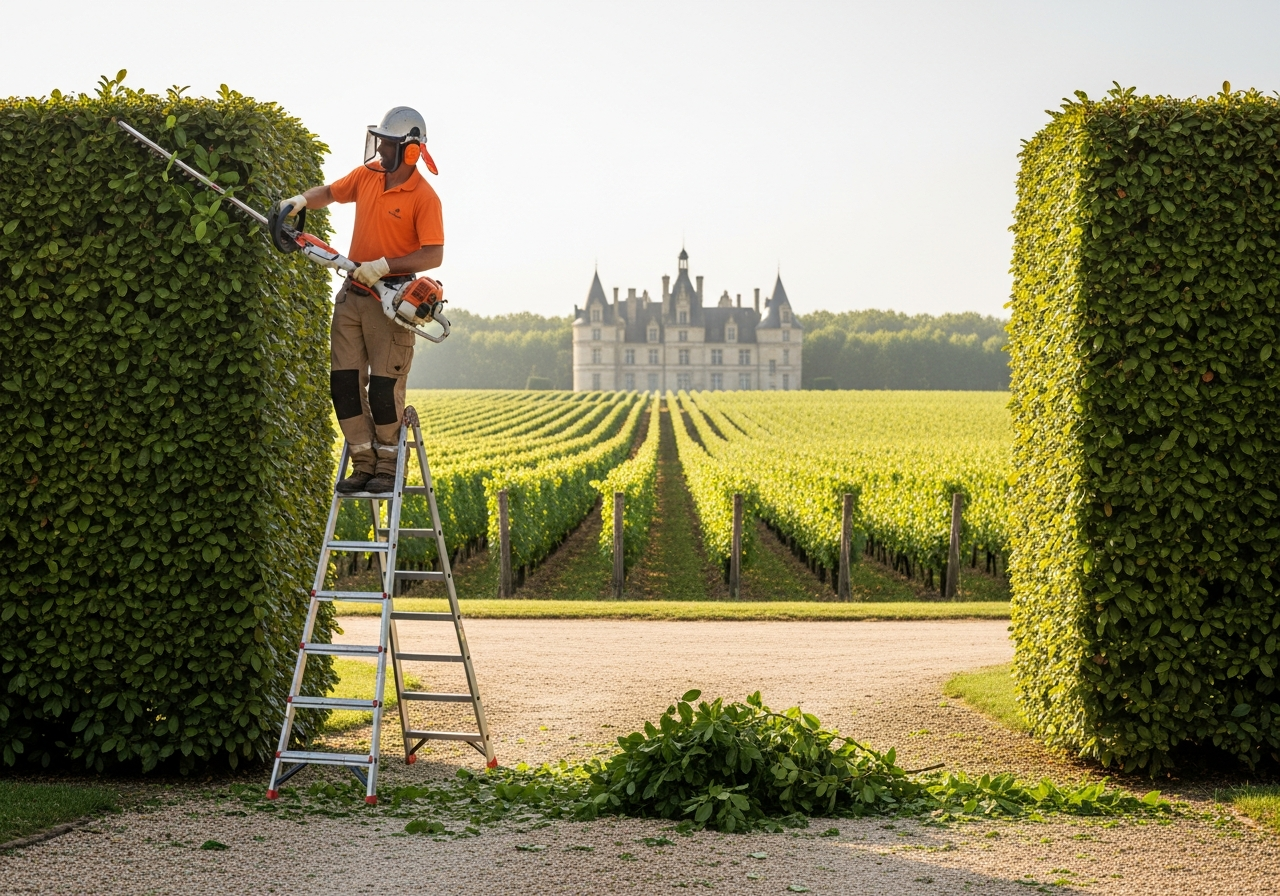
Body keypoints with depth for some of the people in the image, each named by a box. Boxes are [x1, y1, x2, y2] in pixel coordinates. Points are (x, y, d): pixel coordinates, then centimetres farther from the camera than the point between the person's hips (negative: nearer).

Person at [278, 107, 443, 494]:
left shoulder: (424, 197, -13)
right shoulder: (367, 175, 7)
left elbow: (434, 255, -19)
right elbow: (330, 193, 24)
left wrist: (384, 265, -26)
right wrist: (302, 200, 3)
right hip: (352, 295, 7)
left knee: (384, 386, -7)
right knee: (345, 382, 2)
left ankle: (388, 466, 8)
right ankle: (364, 464, 8)